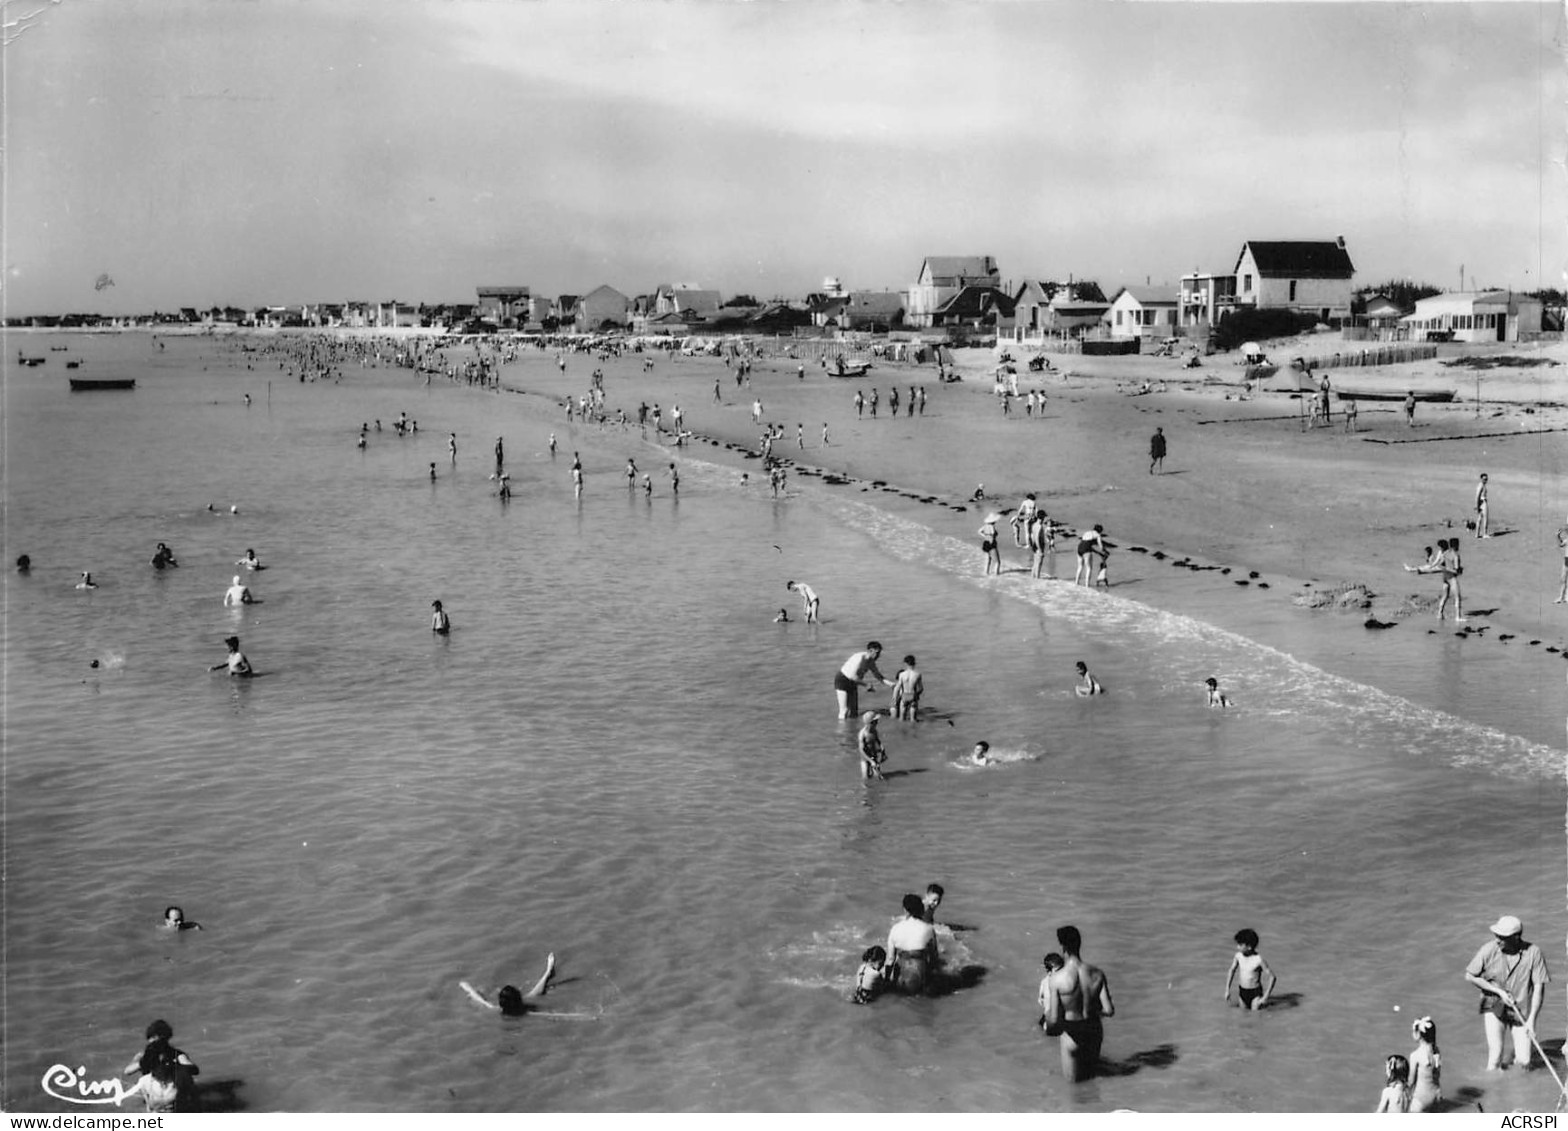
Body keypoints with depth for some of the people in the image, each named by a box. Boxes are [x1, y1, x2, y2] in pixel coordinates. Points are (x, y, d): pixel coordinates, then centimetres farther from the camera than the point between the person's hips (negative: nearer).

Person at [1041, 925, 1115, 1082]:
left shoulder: (1056, 979, -24)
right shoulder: (1097, 974, -15)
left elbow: (1053, 1019, -19)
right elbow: (1109, 1011, -13)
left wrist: (1047, 1026, 5)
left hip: (1071, 1033, -3)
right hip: (1095, 1031, 3)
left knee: (1073, 1078, 25)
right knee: (1090, 1072, 31)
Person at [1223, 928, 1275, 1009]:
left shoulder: (1259, 960, -23)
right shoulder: (1238, 956, -9)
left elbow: (1272, 977, -19)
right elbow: (1231, 970, 7)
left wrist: (1266, 997, -21)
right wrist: (1227, 990, 6)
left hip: (1255, 993, -4)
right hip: (1242, 991, 4)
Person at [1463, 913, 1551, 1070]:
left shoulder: (1533, 952, -16)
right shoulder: (1489, 950, -16)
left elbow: (1539, 987, -10)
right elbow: (1469, 976, -5)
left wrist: (1531, 1019, -15)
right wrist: (1499, 991, -12)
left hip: (1521, 1011, 0)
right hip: (1493, 1008, 0)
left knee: (1524, 1063, -2)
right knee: (1495, 1050, -13)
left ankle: (1518, 1057, 32)